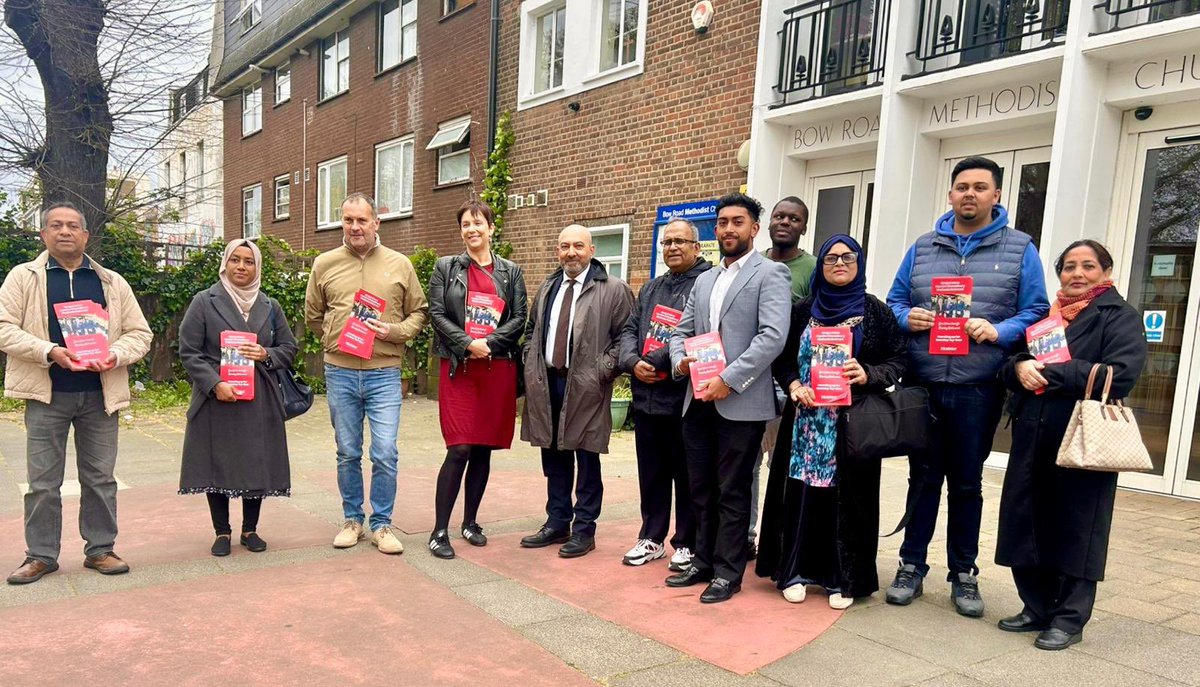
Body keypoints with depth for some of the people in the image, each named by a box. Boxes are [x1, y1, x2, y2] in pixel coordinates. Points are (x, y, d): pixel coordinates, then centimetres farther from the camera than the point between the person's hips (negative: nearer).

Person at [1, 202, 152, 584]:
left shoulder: (113, 283, 9)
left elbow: (139, 333, 8)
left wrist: (116, 354, -12)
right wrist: (49, 351, -18)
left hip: (100, 394, 1)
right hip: (47, 394, -1)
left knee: (100, 478, 8)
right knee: (43, 481, 6)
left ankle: (100, 549, 19)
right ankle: (41, 555, 19)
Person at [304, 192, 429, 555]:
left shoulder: (399, 264, 2)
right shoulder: (324, 264, 6)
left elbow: (420, 312, 7)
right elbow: (312, 317, 16)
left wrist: (395, 332, -9)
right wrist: (335, 339, 5)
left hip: (384, 374, -1)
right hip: (340, 372, 2)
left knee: (385, 454, -3)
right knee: (348, 454, 12)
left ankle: (382, 524, 13)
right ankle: (352, 520, 27)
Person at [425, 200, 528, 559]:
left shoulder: (511, 271, 10)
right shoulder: (446, 267, 7)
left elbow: (519, 318, 2)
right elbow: (436, 313, -2)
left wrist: (489, 344, -12)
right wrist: (468, 343, -14)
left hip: (498, 368, 2)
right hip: (458, 367, -2)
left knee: (483, 449, 8)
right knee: (459, 449, -9)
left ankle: (470, 522, 22)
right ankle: (439, 532, -1)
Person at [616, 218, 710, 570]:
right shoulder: (650, 288, 19)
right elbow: (629, 330, 14)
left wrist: (656, 361, -15)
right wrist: (633, 362, -6)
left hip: (686, 398, -6)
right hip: (646, 397, 7)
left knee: (686, 476, 6)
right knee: (651, 474, 15)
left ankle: (686, 544, 19)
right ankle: (652, 538, 28)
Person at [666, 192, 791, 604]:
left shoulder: (769, 274, -2)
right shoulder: (704, 280, 19)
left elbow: (773, 336, -15)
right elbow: (681, 331, 19)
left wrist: (729, 379, -19)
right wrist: (679, 360, -3)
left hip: (741, 402, -6)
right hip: (699, 400, 6)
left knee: (733, 493, 3)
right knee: (701, 490, 14)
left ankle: (728, 573, 16)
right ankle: (703, 562, 27)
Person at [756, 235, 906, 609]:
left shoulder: (875, 312, 2)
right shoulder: (803, 310, 8)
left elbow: (899, 358, 1)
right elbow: (782, 358, 10)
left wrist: (869, 375, -17)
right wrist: (794, 385, -8)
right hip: (807, 418, 2)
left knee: (847, 496, 3)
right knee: (802, 491, 4)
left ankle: (843, 578, 16)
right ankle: (794, 570, 16)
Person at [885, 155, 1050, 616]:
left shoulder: (1020, 250, 4)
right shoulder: (922, 248, 10)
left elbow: (1036, 312, 1)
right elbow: (895, 301, 12)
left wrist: (998, 331, -18)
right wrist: (906, 318, -10)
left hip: (978, 389, -1)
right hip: (922, 386, 2)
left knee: (967, 484, 11)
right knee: (923, 478, 10)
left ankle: (964, 574, 25)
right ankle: (912, 567, 22)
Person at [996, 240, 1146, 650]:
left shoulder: (1120, 318, 1)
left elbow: (1119, 376, -14)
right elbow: (1009, 368, 15)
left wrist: (1049, 372, -13)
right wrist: (1020, 367, -9)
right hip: (1032, 440, 5)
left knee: (1074, 531, 2)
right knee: (1028, 527, 8)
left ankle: (1069, 619, 16)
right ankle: (1038, 609, 24)